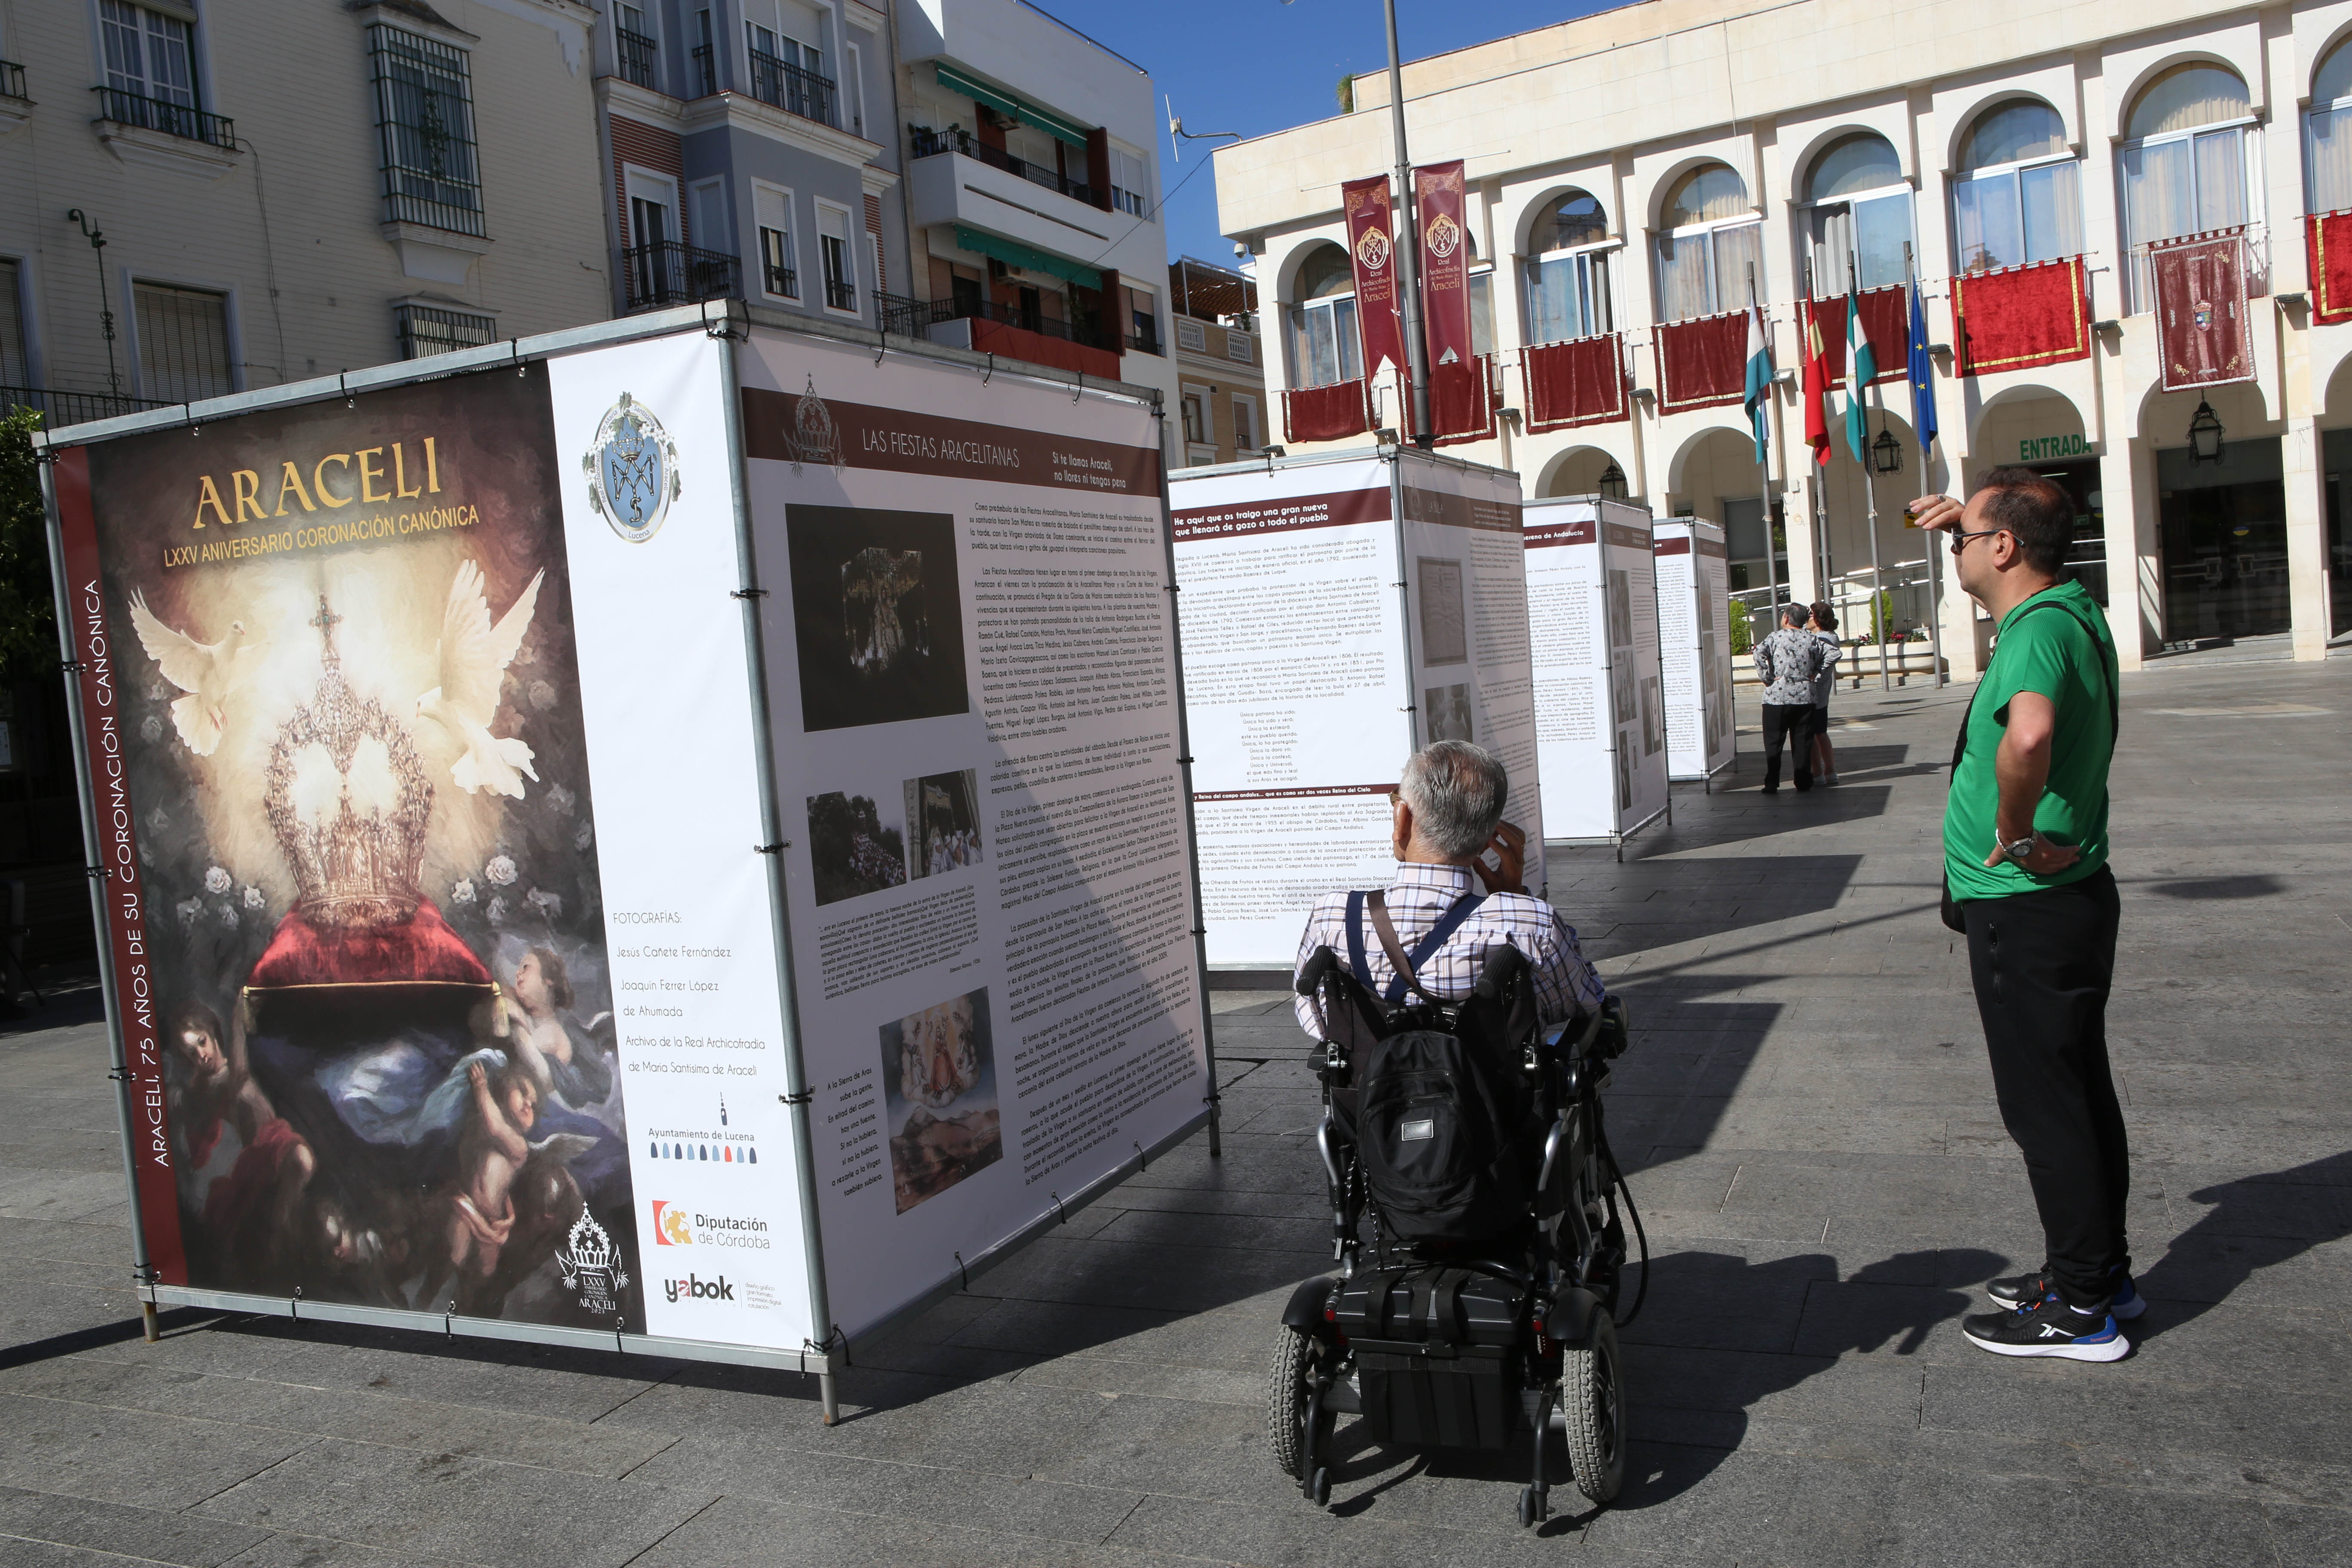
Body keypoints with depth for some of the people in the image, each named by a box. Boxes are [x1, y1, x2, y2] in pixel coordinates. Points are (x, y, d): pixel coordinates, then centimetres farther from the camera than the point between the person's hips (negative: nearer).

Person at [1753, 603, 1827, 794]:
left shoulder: (1776, 637, -2)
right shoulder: (1813, 640, 6)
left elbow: (1760, 653, -18)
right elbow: (1819, 667, 6)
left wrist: (1768, 678, -11)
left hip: (1777, 698, -2)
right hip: (1805, 697, 2)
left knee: (1773, 742, 4)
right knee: (1803, 742, 8)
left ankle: (1772, 784, 2)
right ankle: (1803, 783, 10)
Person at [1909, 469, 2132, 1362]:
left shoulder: (2037, 632, -23)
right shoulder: (2072, 612, 7)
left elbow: (2029, 733, -46)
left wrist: (2013, 832, -31)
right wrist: (1969, 523, 18)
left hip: (2025, 910, -10)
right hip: (2072, 895, 10)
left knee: (2046, 1108, 0)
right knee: (2080, 1094, 18)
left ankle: (2080, 1311, 11)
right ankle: (2101, 1272, 31)